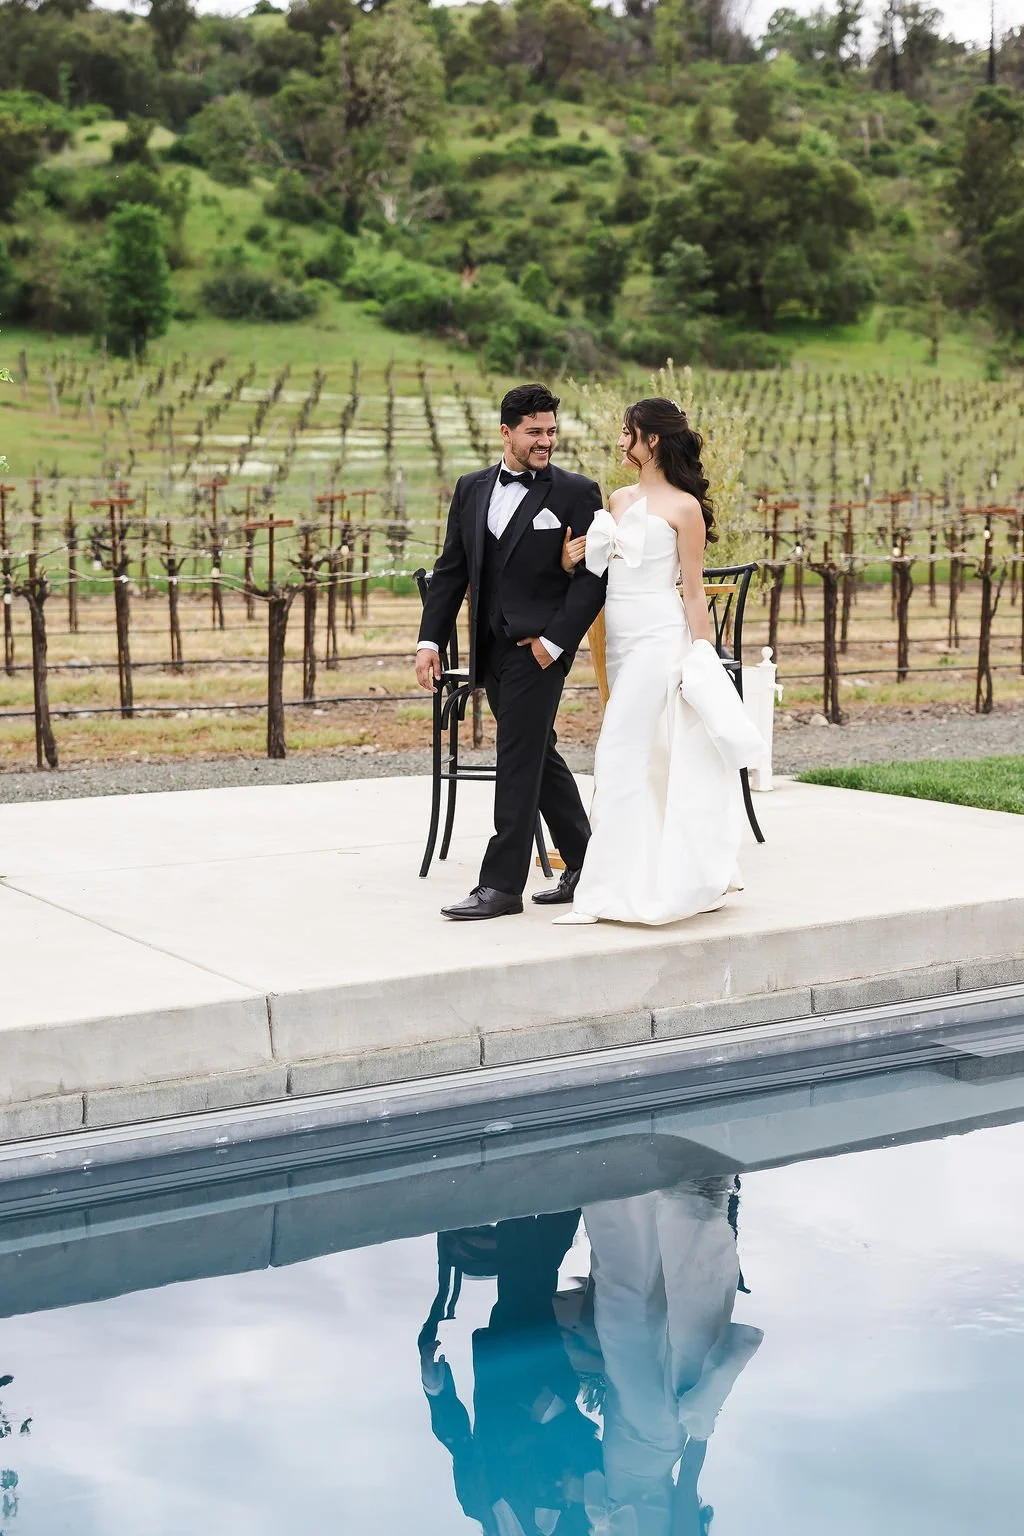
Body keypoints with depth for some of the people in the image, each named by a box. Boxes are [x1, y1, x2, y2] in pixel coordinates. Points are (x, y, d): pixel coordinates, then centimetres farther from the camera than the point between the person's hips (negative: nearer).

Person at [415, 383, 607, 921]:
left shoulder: (575, 493, -4)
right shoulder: (472, 489, 11)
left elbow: (593, 576, -8)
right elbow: (451, 571, 12)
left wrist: (555, 641, -15)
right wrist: (430, 640, 5)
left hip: (539, 648, -6)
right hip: (491, 650, 6)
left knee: (519, 761, -6)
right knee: (538, 756, 14)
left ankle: (501, 883, -2)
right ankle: (585, 866, 27)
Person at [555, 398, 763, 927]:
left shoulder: (683, 507, -6)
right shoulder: (619, 499, 14)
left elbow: (694, 590, -6)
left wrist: (701, 659, -8)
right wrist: (575, 560, 2)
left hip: (660, 637, -8)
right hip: (621, 639, 8)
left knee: (622, 756, -10)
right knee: (654, 761, 11)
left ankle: (611, 887, -6)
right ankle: (688, 876, 20)